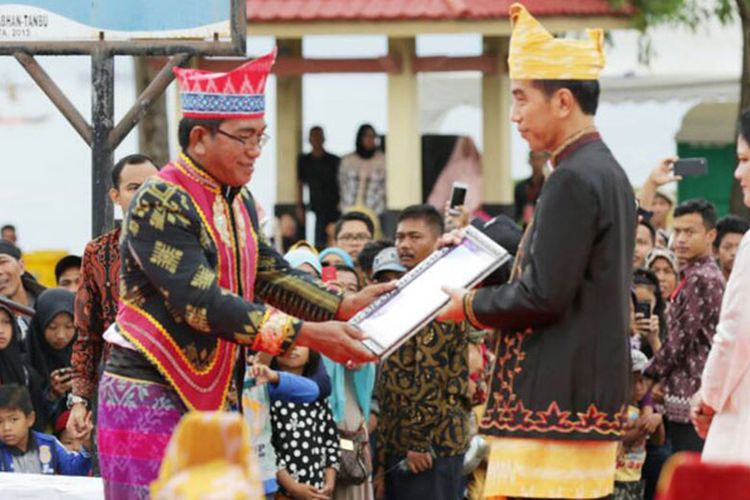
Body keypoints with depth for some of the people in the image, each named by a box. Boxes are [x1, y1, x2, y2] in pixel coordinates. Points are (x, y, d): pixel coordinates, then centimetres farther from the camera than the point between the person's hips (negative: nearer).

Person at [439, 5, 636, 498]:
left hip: (554, 402, -10)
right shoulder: (608, 172, 15)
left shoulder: (573, 179, -15)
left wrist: (469, 306, -3)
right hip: (593, 397, 10)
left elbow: (543, 296, -18)